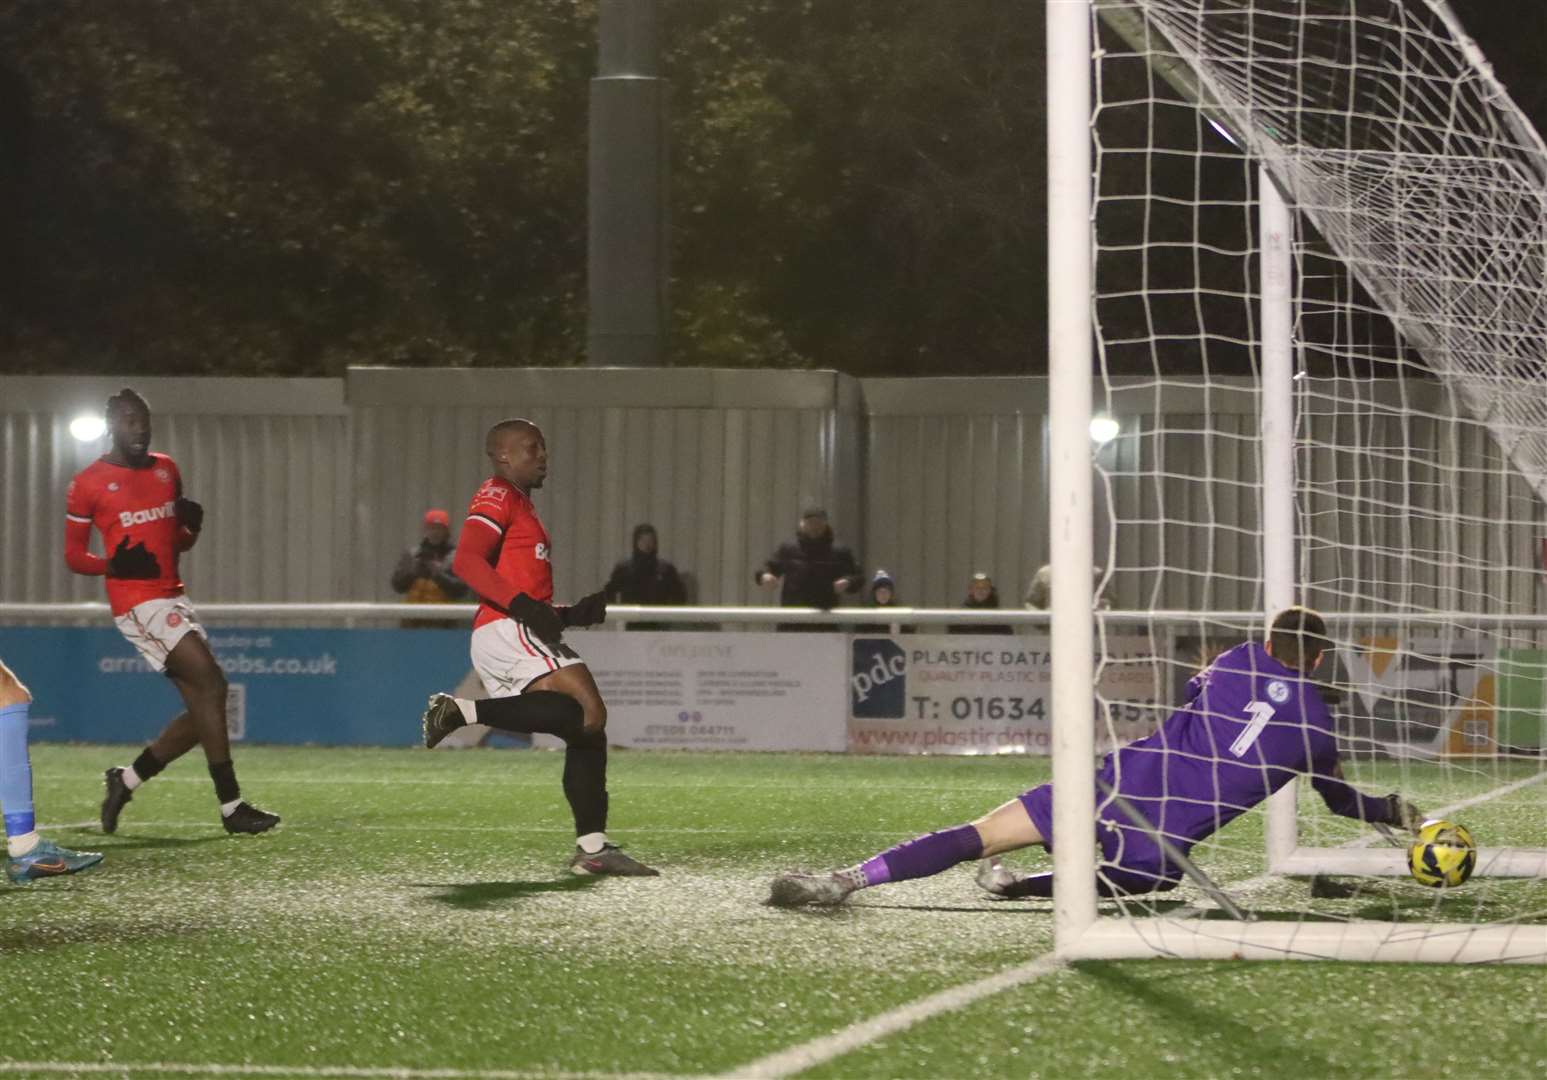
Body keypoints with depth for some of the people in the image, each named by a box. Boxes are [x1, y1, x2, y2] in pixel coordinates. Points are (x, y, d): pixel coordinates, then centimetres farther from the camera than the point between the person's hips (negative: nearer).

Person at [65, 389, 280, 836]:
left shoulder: (166, 470, 13)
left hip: (172, 597, 8)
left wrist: (192, 525, -1)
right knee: (210, 683, -18)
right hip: (137, 602, -8)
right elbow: (73, 555, -1)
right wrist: (114, 564, -20)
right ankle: (231, 807, -16)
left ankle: (126, 780, 20)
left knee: (203, 706, 4)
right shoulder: (89, 483, -6)